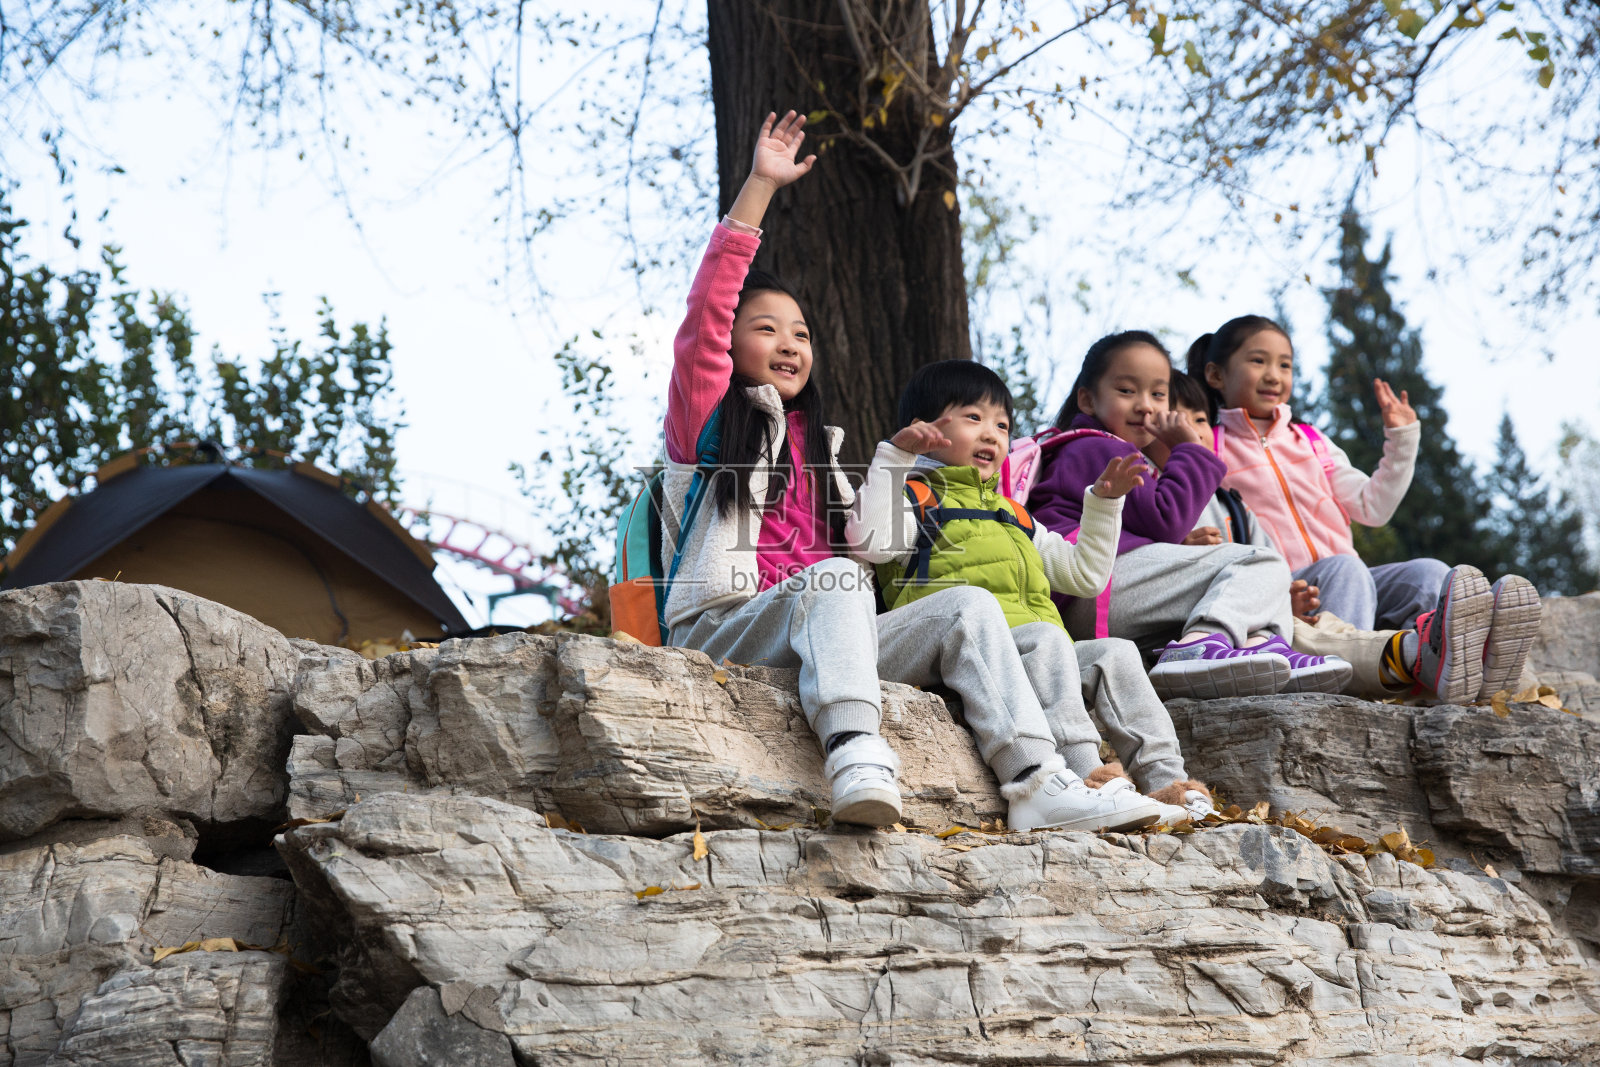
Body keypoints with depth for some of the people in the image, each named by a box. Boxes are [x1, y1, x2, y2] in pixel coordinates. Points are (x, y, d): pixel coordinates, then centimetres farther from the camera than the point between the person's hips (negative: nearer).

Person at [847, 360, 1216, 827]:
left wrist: (1104, 501, 29)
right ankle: (1084, 771, -46)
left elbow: (1084, 575, 36)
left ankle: (1165, 779, -21)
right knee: (1047, 639, -33)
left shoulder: (1012, 516, 36)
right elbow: (867, 542, -11)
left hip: (1034, 658, 7)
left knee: (1116, 654, -12)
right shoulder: (917, 499, 13)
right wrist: (892, 457, -11)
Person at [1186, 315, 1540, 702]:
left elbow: (1372, 508, 18)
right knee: (1344, 569, -36)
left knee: (1428, 573, -22)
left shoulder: (1311, 443, 28)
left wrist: (1401, 440, 15)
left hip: (1348, 580, 5)